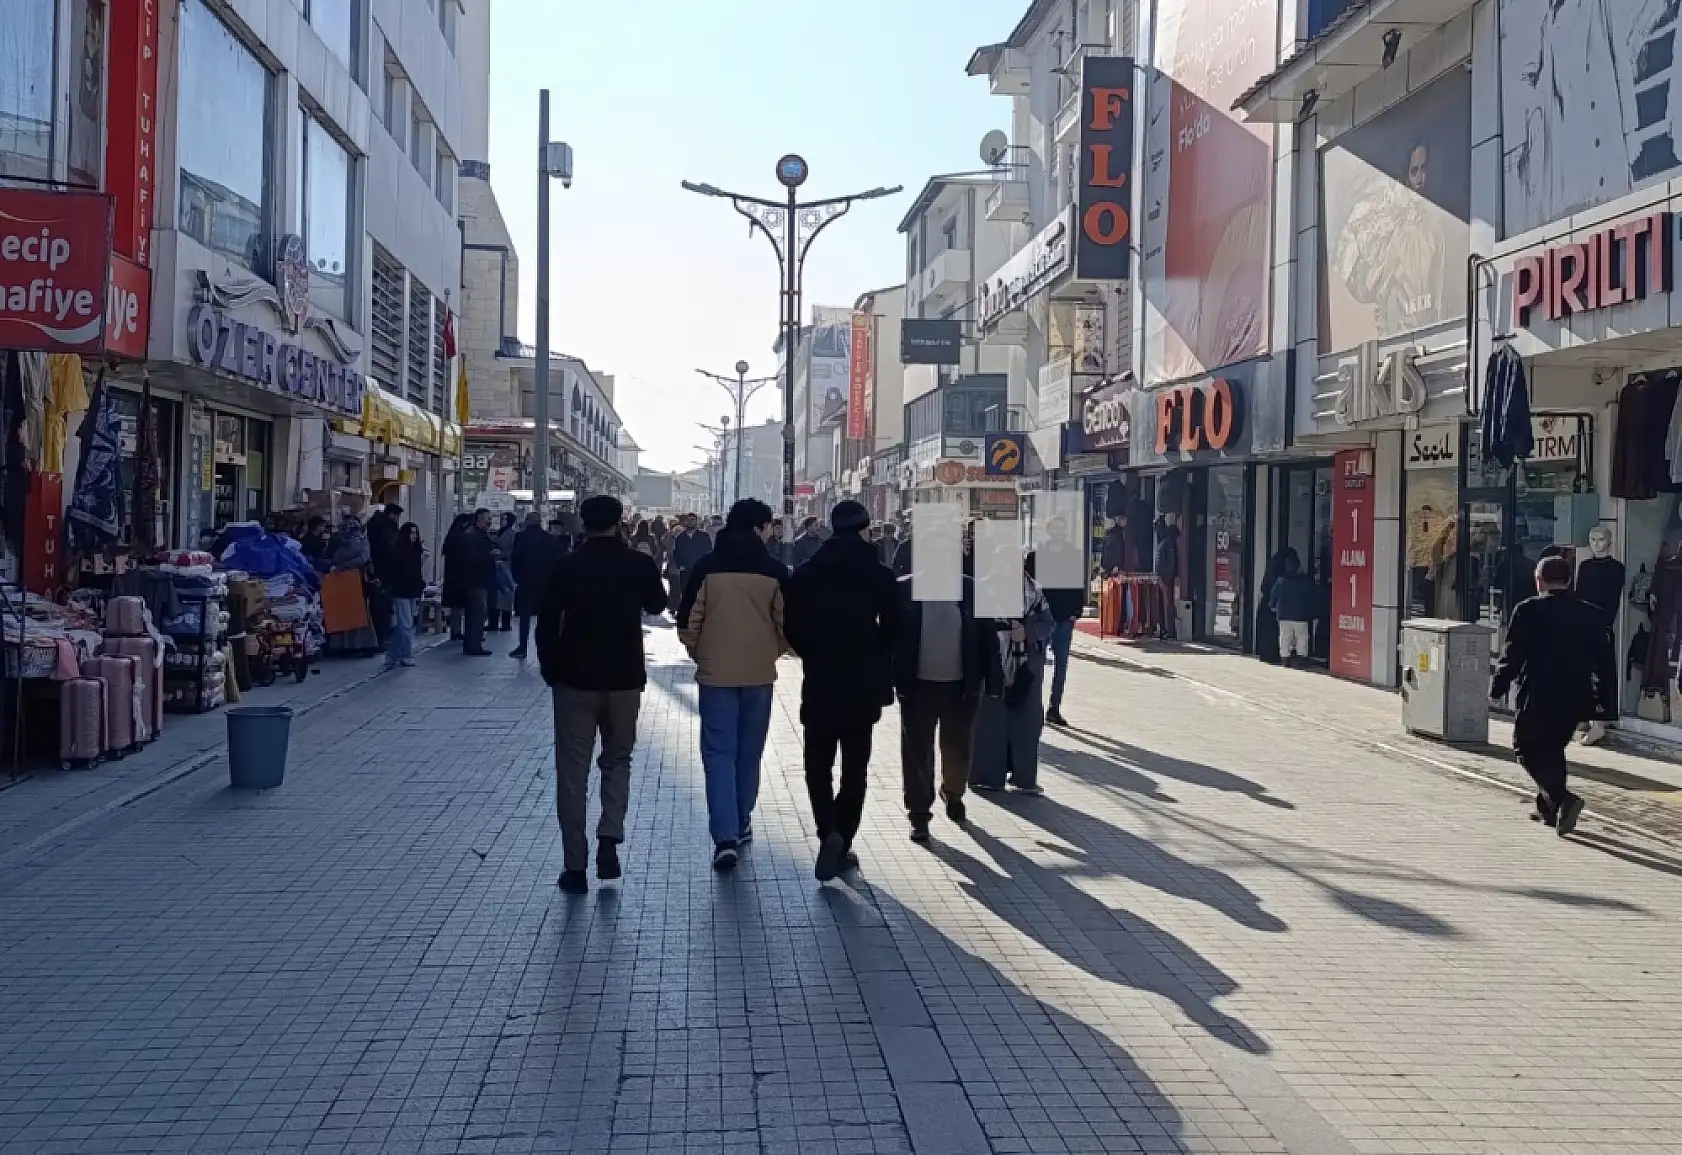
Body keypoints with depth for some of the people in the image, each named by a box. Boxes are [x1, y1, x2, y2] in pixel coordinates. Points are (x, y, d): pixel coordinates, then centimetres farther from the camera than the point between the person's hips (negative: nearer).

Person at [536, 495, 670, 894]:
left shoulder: (565, 567, -7)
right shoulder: (639, 564, -3)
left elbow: (547, 625, -5)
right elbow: (656, 604, 17)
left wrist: (550, 669, 9)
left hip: (575, 679, -1)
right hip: (625, 678, 1)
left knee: (572, 772, 6)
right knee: (617, 760, 19)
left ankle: (574, 867, 6)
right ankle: (609, 840, -1)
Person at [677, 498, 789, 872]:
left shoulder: (706, 567, -5)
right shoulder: (774, 570, -5)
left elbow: (688, 622, -3)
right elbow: (787, 624, -1)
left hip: (716, 672, -1)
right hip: (759, 673, 1)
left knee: (719, 753, 0)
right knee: (749, 752, 15)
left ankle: (725, 837, -10)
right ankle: (741, 825, 26)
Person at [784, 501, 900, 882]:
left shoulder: (806, 574, -1)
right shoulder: (881, 575, -4)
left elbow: (792, 628, -2)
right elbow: (892, 629, -7)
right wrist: (873, 662, 10)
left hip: (819, 682, 0)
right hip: (863, 684, 0)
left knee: (818, 763, 11)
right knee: (855, 768, 10)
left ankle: (829, 833, -9)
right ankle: (842, 843, 11)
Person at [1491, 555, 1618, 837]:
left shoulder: (1529, 610, -8)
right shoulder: (1593, 615, 6)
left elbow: (1512, 654, -10)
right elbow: (1606, 663, 8)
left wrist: (1498, 687, 1)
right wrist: (1607, 704, 14)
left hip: (1538, 698, -5)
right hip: (1576, 699, 5)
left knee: (1527, 750, 5)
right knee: (1553, 750, 20)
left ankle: (1562, 798, -15)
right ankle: (1548, 808, 25)